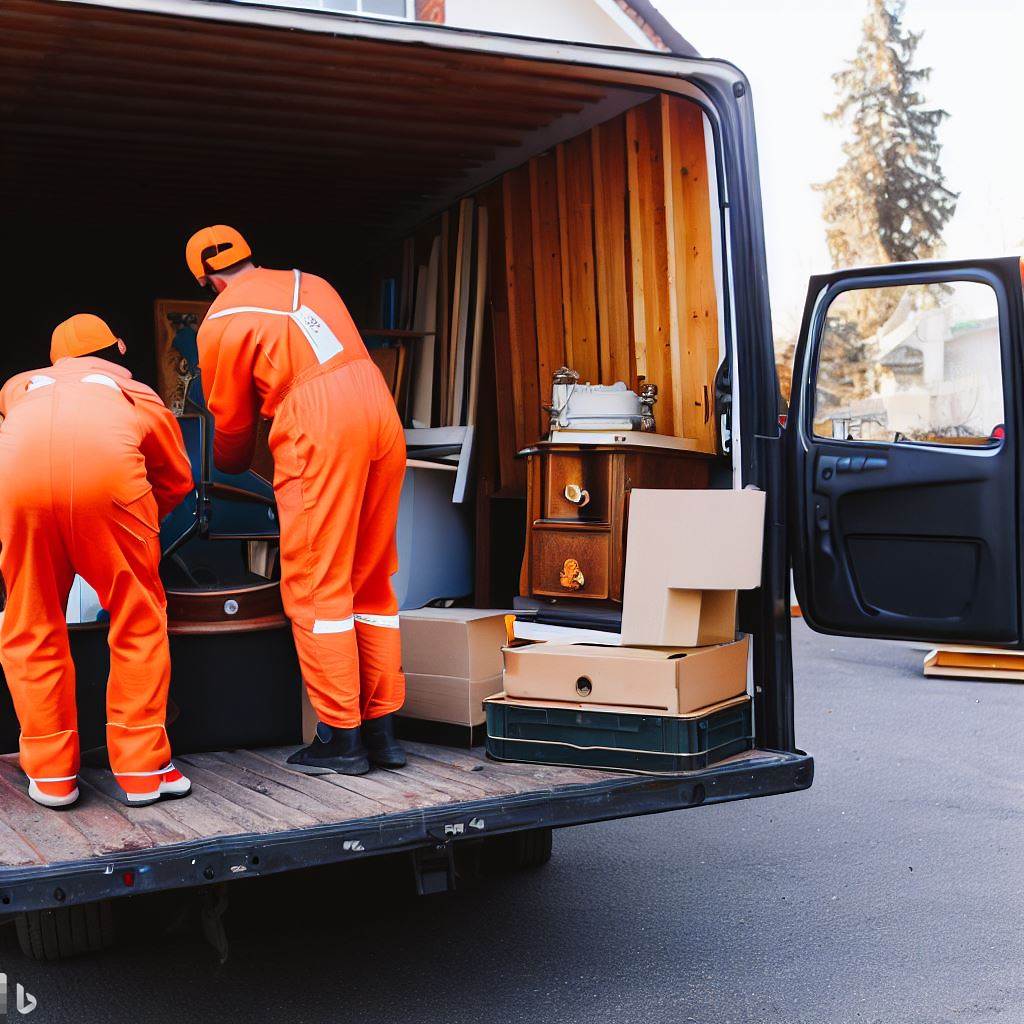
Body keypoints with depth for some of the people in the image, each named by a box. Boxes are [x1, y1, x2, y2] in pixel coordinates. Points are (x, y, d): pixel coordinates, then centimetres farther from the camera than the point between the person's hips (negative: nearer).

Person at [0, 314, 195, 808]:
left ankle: (50, 774, 22)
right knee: (139, 623, 15)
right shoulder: (140, 396, 37)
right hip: (106, 460, -1)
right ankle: (142, 770, 18)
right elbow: (177, 481, 43)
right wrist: (138, 522, 58)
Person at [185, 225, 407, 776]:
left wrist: (229, 468, 34)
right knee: (372, 582, 12)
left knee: (316, 587, 1)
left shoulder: (219, 325, 5)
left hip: (318, 432, -6)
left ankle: (340, 736, 2)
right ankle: (381, 729, 16)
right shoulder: (309, 282, 21)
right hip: (380, 410, 6)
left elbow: (232, 423, 14)